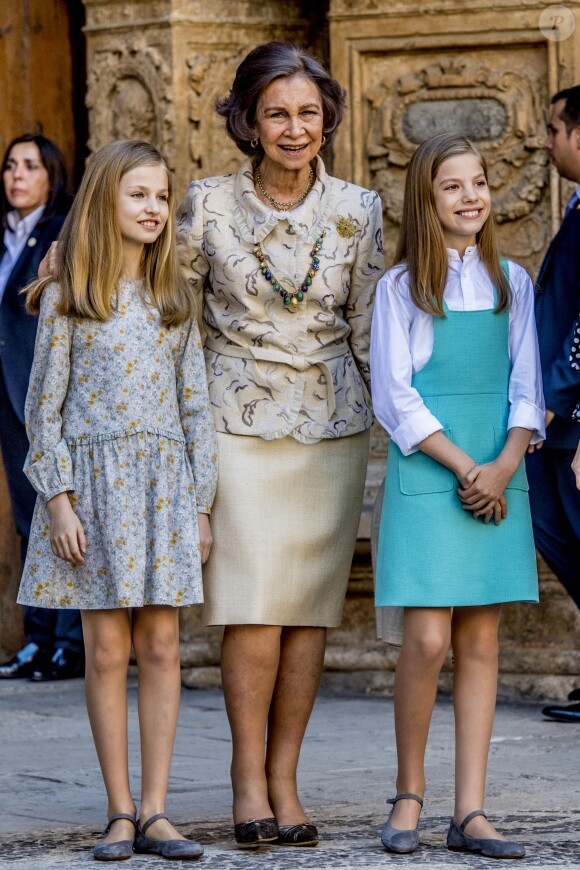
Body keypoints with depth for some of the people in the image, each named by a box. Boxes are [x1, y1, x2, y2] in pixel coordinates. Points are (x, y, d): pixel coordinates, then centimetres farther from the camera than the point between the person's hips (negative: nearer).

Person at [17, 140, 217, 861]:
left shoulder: (173, 298, 9)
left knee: (161, 646, 0)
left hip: (165, 481, 3)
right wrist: (58, 498, -9)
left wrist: (201, 502, 4)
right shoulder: (66, 297, -1)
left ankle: (155, 810, 4)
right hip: (94, 481, -3)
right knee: (107, 649, -1)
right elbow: (45, 404, -1)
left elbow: (194, 402, 9)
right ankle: (120, 813, 6)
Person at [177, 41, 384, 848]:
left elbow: (368, 327, 7)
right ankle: (248, 777, 4)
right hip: (240, 419, -2)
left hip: (332, 424, 2)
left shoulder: (357, 210, 2)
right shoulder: (209, 204, -2)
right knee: (254, 602, -9)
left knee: (311, 604, 1)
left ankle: (284, 779, 10)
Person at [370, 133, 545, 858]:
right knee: (428, 638, -11)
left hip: (498, 475, 3)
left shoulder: (512, 283, 11)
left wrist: (504, 466, -9)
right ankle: (408, 792, 8)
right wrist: (465, 468, -12)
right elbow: (394, 397, -4)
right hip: (427, 473, -3)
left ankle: (470, 813, 3)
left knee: (481, 642, 2)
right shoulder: (401, 287, 1)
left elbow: (526, 388, 8)